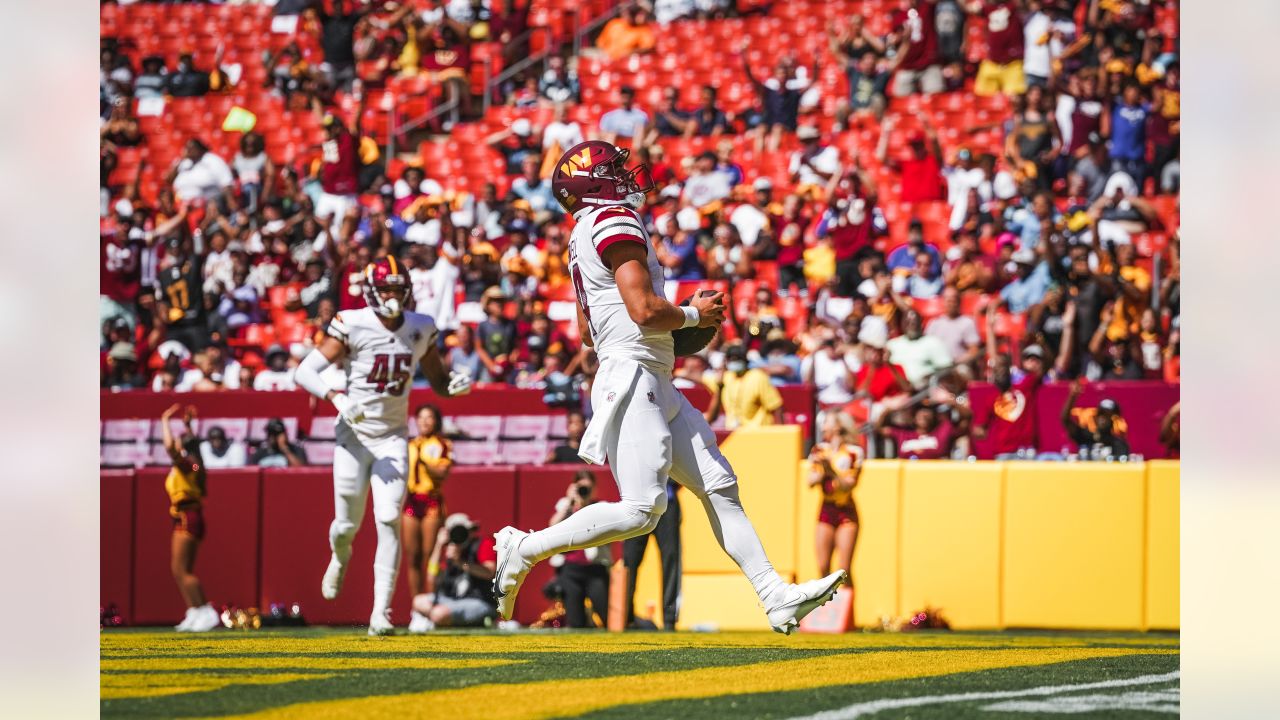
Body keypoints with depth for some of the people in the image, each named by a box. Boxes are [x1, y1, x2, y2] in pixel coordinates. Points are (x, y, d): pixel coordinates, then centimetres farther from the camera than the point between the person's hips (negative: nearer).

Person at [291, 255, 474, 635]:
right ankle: (340, 558, 46)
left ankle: (381, 611, -11)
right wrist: (336, 397, -34)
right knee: (348, 525, 8)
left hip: (393, 437, 2)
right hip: (354, 435, -2)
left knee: (388, 520, -12)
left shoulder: (421, 330, 0)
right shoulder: (352, 326, -14)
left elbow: (438, 381, 13)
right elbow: (304, 371, -18)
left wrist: (456, 384, -11)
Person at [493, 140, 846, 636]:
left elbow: (587, 333, 26)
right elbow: (644, 309, -20)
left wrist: (673, 327, 19)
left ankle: (776, 598, 1)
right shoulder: (617, 224, -10)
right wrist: (694, 315, -2)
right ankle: (524, 549, -6)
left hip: (657, 390, 11)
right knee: (641, 510, -16)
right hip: (632, 381, -11)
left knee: (719, 485, 5)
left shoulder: (584, 238, 20)